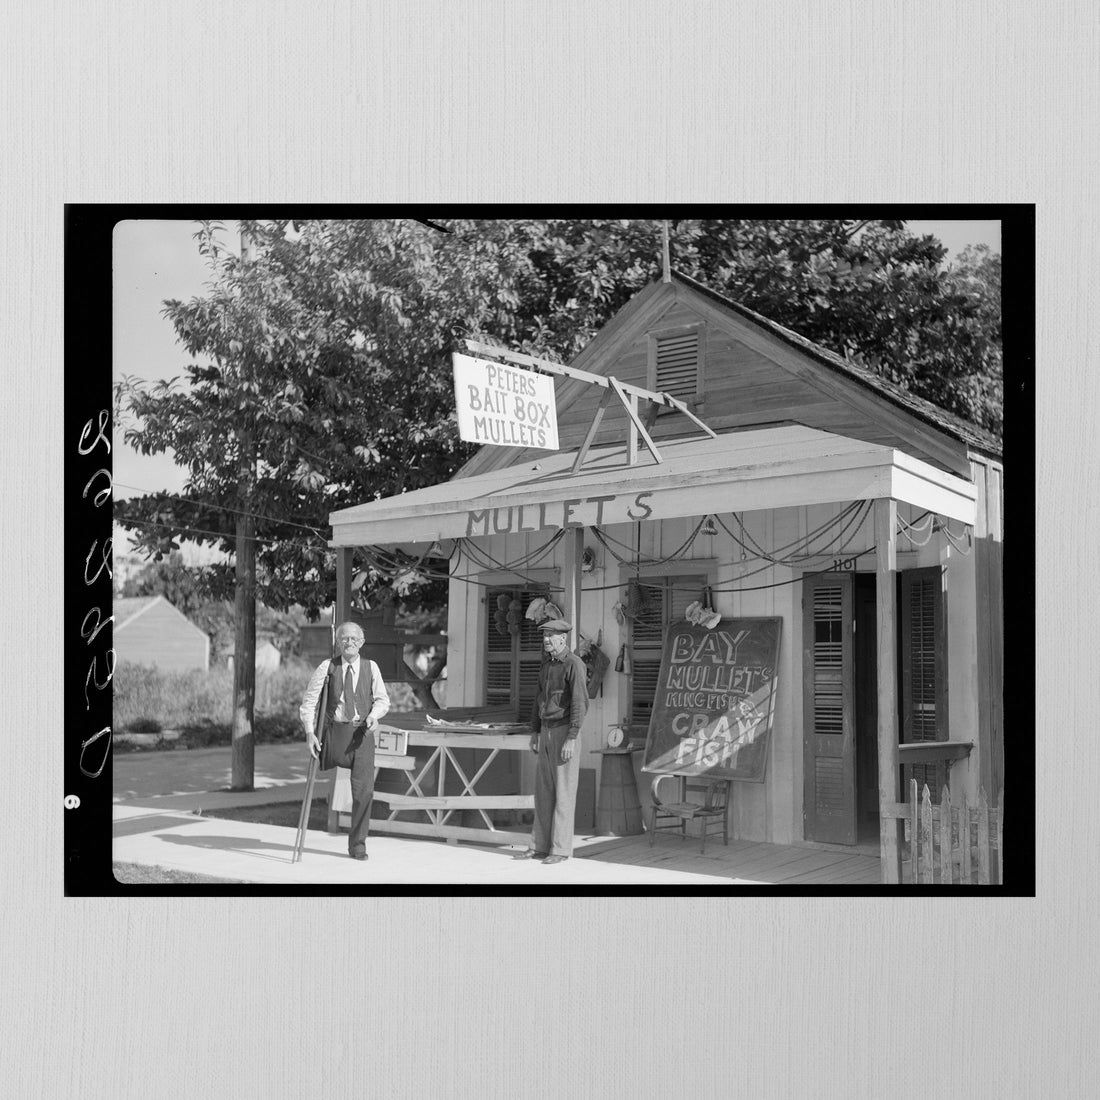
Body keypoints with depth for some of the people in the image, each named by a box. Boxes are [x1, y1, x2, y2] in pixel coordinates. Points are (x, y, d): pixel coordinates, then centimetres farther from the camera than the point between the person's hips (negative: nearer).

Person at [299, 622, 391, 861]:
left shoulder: (370, 668, 4)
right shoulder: (327, 668, -1)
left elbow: (382, 699, 10)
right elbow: (308, 701, -1)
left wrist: (374, 714, -11)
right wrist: (310, 732, -10)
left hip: (362, 733, 1)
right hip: (334, 731, 0)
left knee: (363, 791, -2)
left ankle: (357, 845, 9)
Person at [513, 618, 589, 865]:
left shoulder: (574, 664, -14)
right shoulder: (547, 666, 14)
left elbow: (580, 703, -20)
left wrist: (571, 739, -24)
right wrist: (535, 733, 16)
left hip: (565, 733, -8)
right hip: (546, 732, 8)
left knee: (563, 792, -4)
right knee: (543, 790, 9)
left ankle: (561, 849, 1)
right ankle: (540, 846, 14)